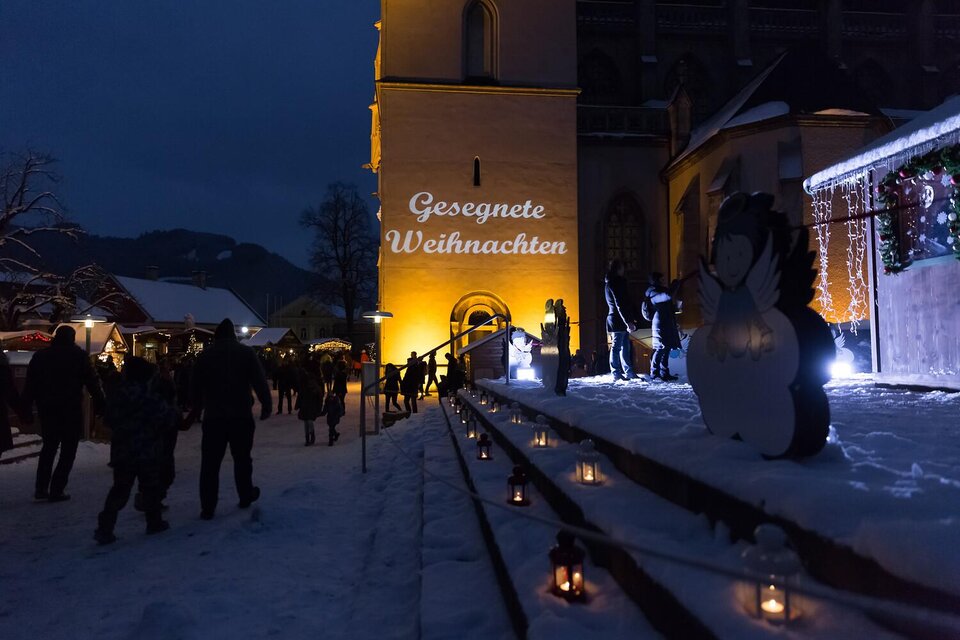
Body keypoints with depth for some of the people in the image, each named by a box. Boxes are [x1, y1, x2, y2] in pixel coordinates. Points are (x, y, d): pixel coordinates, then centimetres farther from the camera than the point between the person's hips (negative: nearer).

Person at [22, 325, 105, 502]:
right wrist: (100, 405, -2)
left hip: (47, 409, 4)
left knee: (48, 447, 20)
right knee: (68, 451, 3)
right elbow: (92, 383, -7)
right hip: (71, 410, -4)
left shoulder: (40, 355, 7)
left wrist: (26, 410, 11)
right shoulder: (79, 355, -4)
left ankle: (41, 488, 16)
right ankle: (56, 490, -1)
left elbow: (30, 386, 7)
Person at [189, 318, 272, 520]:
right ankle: (246, 496, 26)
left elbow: (197, 388, 7)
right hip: (241, 416, 0)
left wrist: (194, 413, 15)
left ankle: (207, 508, 3)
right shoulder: (246, 352, 1)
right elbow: (260, 382, -5)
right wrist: (267, 405, 1)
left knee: (210, 463, 4)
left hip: (213, 417, 1)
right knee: (242, 458, 15)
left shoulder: (205, 355, 5)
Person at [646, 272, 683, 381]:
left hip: (668, 323, 10)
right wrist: (676, 285, -13)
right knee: (660, 348, -8)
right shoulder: (653, 293, -12)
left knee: (666, 348, 10)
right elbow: (668, 296, -26)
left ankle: (664, 373, 14)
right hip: (660, 324, -10)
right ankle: (654, 373, 0)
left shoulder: (661, 290, 19)